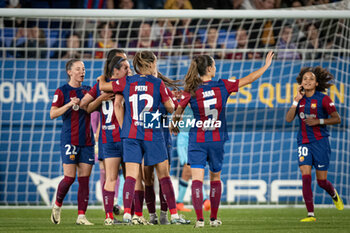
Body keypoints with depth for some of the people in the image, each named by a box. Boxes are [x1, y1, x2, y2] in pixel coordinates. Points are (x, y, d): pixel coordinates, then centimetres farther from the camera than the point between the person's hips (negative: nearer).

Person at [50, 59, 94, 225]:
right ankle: (57, 206, 16)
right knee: (69, 177, -9)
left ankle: (81, 216, -1)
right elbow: (52, 114, -7)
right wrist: (69, 104, -20)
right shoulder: (62, 91, 0)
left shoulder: (87, 91, 14)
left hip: (87, 141, 5)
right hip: (69, 141, -4)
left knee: (84, 179, -1)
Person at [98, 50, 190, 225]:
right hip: (152, 135, -2)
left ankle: (127, 214, -14)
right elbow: (171, 108, 3)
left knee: (131, 176, -1)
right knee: (164, 176, 6)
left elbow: (102, 86, 9)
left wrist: (103, 77, 30)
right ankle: (174, 215, 8)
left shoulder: (127, 82, 2)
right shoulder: (158, 84, -3)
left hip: (130, 135, 2)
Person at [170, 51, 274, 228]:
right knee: (215, 178, 18)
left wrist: (174, 126, 19)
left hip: (197, 140, -2)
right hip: (217, 140, 2)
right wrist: (266, 65, 15)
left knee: (197, 178, -5)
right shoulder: (223, 86, -5)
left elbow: (178, 112, -2)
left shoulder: (190, 91, -8)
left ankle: (199, 219, -18)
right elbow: (249, 79, 3)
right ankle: (214, 218, 23)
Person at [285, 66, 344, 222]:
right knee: (305, 177, -12)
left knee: (321, 181, 2)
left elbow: (337, 119, -6)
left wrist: (318, 121, -18)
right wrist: (296, 100, -11)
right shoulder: (300, 99, 6)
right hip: (304, 143, 3)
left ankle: (334, 195, 38)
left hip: (320, 142, -3)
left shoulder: (323, 99, -6)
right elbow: (289, 119, -4)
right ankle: (310, 214, -10)